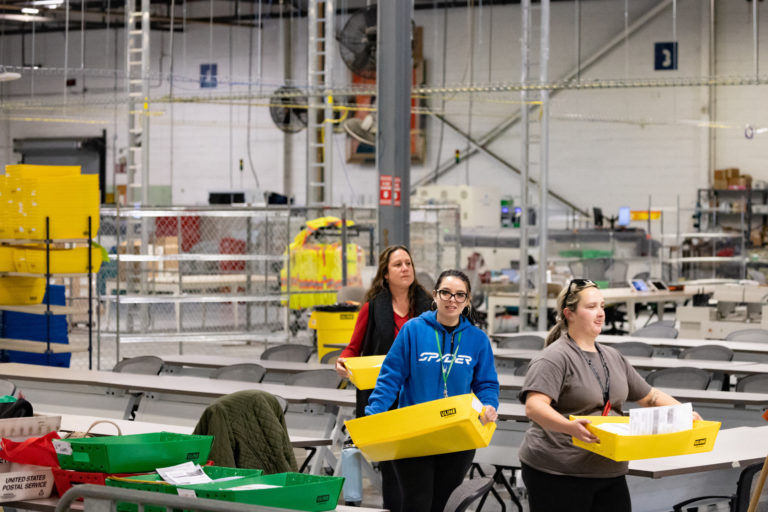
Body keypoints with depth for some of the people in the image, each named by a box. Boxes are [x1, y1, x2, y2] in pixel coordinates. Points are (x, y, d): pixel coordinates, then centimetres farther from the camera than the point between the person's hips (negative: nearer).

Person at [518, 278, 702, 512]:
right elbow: (534, 407, -24)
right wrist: (569, 427, -41)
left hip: (610, 473, 7)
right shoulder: (554, 358, -10)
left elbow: (650, 396, 24)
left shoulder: (613, 357, 16)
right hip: (557, 473, -7)